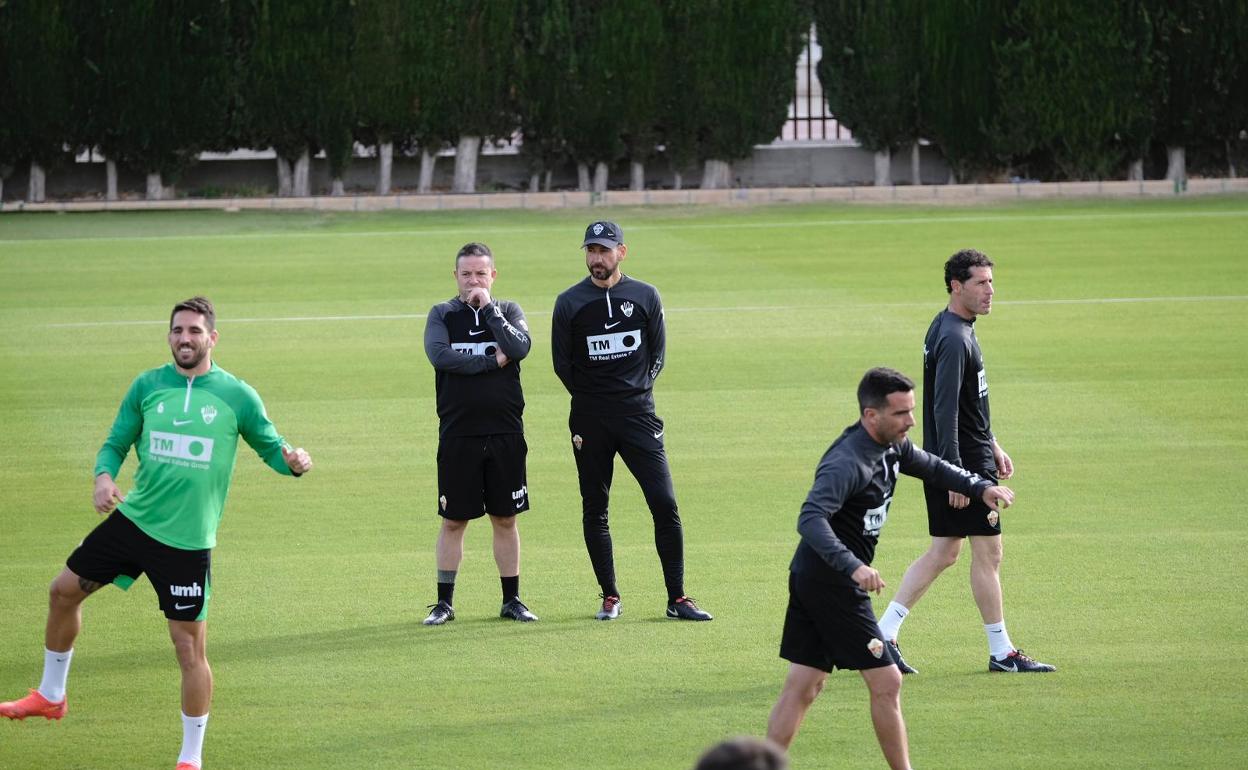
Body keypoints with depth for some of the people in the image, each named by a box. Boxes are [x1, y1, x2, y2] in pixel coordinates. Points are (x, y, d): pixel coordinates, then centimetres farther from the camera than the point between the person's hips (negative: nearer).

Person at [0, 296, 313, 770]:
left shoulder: (237, 396, -5)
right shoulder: (147, 387, 2)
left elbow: (270, 447, 4)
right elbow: (116, 443, 9)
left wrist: (293, 461, -19)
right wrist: (104, 477, -12)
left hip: (187, 542, -4)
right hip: (133, 519, 4)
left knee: (190, 647, -6)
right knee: (64, 591, 12)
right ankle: (51, 695, 35)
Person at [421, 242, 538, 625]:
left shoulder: (507, 311, 8)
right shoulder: (442, 314, 5)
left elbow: (519, 347, -11)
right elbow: (439, 355, -14)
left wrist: (488, 308, -9)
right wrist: (492, 362, -11)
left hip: (505, 433, 1)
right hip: (457, 434, -1)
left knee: (505, 519, 7)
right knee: (453, 521, 2)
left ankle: (511, 599, 16)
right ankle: (444, 602, 10)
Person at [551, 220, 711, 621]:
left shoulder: (645, 296, 6)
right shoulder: (569, 302, 2)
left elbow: (657, 353, 12)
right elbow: (562, 363, 8)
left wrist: (636, 390, 3)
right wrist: (592, 399, 7)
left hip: (638, 413, 0)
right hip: (590, 420, 0)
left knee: (664, 503, -8)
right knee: (595, 509, 3)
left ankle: (677, 598, -3)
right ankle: (610, 597, 13)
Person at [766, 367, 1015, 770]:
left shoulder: (891, 447, 6)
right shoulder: (848, 462, -24)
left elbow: (930, 466, 26)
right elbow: (810, 519, -37)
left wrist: (980, 487, 13)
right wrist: (853, 567, -48)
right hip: (832, 583, -9)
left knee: (801, 689, 9)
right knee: (886, 683, -1)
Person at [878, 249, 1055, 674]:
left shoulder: (951, 330, 14)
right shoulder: (954, 339, -19)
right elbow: (945, 409, -24)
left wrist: (992, 446, 28)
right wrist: (956, 473, -26)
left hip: (969, 456, 10)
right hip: (966, 462, -10)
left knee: (944, 551, 13)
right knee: (988, 552, -1)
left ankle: (884, 632, 10)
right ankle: (1001, 652, 7)